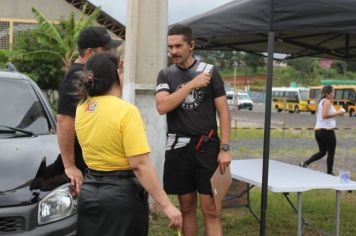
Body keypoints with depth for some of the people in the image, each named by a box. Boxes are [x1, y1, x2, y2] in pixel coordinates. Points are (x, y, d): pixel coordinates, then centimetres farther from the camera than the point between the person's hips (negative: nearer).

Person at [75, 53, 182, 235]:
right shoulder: (126, 111, -17)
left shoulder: (81, 109, 2)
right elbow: (140, 164, -23)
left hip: (89, 191, 6)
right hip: (123, 195, -6)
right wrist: (166, 205, -22)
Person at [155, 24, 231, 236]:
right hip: (178, 148, 2)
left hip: (207, 147, -2)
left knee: (211, 209, -5)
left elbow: (223, 111, 0)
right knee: (187, 206, 11)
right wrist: (191, 85, -15)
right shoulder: (166, 75, 6)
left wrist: (225, 148, -8)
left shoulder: (210, 71, 1)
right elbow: (162, 106, -10)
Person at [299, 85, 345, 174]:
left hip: (318, 130, 9)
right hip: (327, 130, -9)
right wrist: (337, 113, -18)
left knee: (322, 152, 16)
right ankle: (329, 173, 8)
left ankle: (305, 163, 3)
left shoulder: (321, 101, 17)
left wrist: (337, 113, 18)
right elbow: (325, 115, -25)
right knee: (331, 153, 4)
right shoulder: (327, 102, -12)